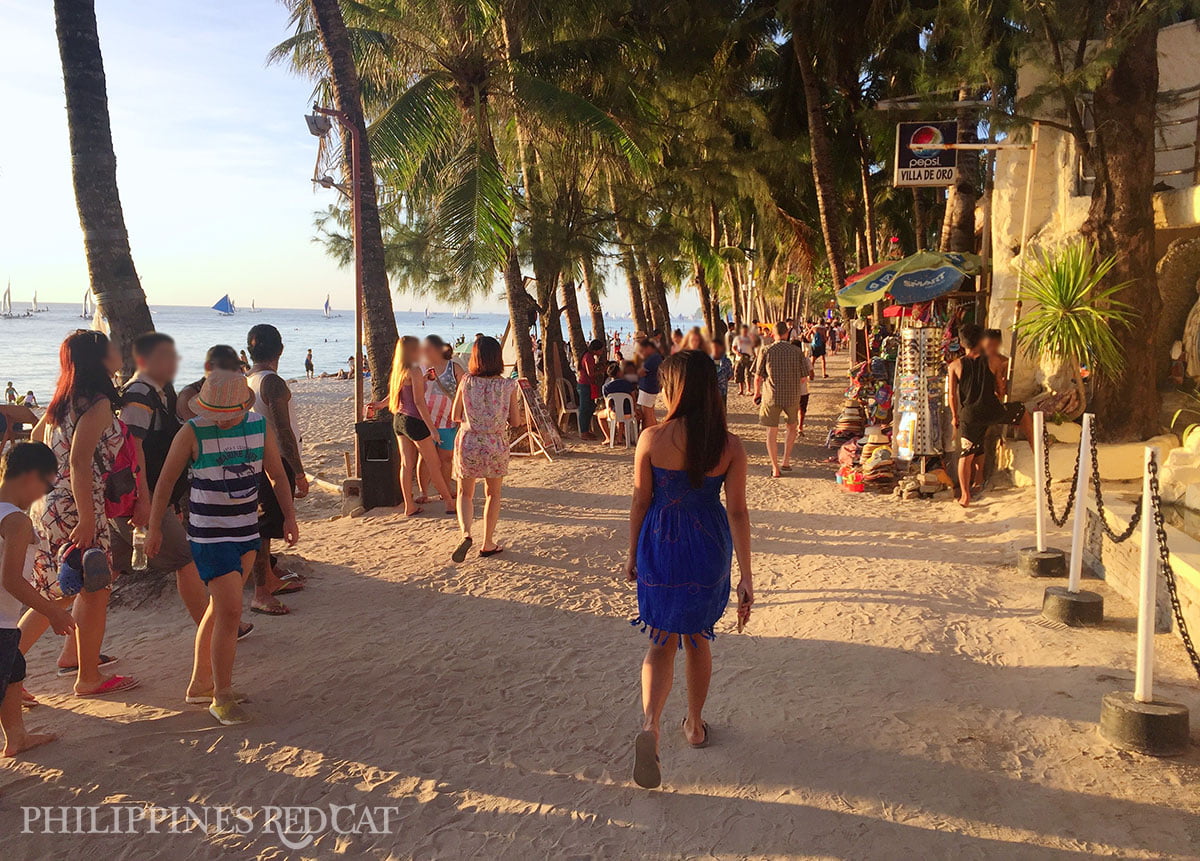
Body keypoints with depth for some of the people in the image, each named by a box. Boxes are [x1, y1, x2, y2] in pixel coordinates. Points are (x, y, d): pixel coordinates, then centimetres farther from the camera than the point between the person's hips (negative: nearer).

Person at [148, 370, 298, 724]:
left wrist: (289, 517, 8)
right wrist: (155, 529, -1)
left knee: (218, 609, 15)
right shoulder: (192, 433, -13)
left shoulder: (260, 427, -1)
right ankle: (222, 697, 2)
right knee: (230, 612, -11)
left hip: (247, 533, 5)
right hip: (209, 536, -5)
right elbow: (165, 482, -4)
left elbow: (277, 475, 11)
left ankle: (200, 685, 30)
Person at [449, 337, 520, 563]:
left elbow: (456, 416, 0)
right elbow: (515, 421, -4)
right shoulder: (508, 385, -8)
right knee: (493, 494, 19)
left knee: (465, 493, 15)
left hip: (468, 444, 0)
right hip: (496, 446, 0)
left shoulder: (466, 382, -7)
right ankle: (488, 544, 22)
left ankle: (465, 533, -10)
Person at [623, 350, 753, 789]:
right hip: (709, 548, 2)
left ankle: (650, 724, -13)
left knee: (662, 641, 11)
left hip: (660, 544, -1)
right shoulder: (730, 446, -9)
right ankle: (695, 724, 37)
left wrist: (633, 554, 9)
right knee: (698, 637, 22)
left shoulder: (652, 439, -13)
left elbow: (640, 502, -5)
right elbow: (738, 512, -9)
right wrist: (746, 575, -4)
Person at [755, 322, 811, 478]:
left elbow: (758, 378, -3)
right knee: (792, 427, 24)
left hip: (771, 396, -1)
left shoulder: (766, 351, -6)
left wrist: (757, 393, 15)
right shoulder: (797, 352, -3)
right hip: (793, 396, 1)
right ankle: (786, 462, 21)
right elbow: (804, 378, 1)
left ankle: (775, 469, 5)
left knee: (772, 433, 7)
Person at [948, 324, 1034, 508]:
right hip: (992, 410, 0)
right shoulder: (992, 362, -1)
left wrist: (955, 416, 11)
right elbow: (1000, 389, 11)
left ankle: (965, 496, 8)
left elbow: (952, 395, -1)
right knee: (1023, 413, 29)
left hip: (969, 415, 0)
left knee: (966, 456, 8)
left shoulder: (955, 366, -2)